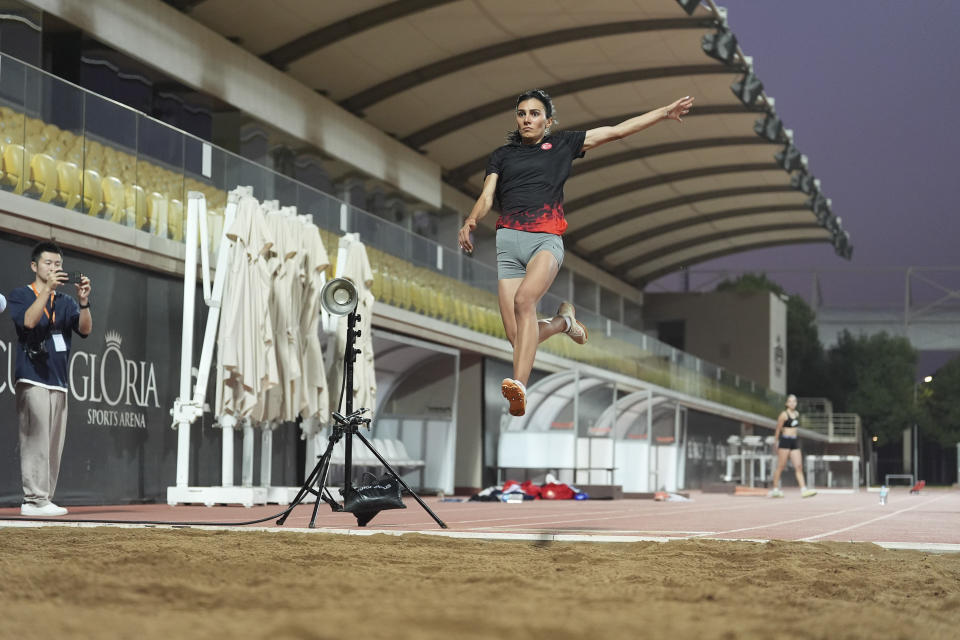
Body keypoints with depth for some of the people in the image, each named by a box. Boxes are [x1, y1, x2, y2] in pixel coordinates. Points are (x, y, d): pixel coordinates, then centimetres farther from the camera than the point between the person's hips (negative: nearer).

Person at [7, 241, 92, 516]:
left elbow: (84, 329, 3)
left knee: (54, 446, 3)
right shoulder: (20, 295, 4)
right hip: (32, 379, -6)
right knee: (36, 440, -13)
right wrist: (48, 289, -19)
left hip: (59, 381, 6)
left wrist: (84, 301, -13)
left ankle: (43, 500, 5)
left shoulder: (65, 301, 17)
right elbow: (28, 321, -15)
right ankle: (33, 500, -14)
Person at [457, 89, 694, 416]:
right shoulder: (501, 155, 22)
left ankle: (519, 385, -44)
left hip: (546, 239, -3)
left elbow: (617, 131, 20)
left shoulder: (562, 144, 18)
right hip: (508, 241, 3)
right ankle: (563, 321, 27)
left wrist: (664, 112, 19)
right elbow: (486, 197, 11)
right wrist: (470, 222, -12)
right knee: (517, 337, -6)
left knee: (524, 300, -33)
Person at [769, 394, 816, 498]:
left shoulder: (797, 414, 13)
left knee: (799, 466, -2)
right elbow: (778, 429, 0)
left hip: (794, 442, 6)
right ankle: (775, 489, 7)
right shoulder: (784, 414, -7)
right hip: (785, 442, -6)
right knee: (781, 466, -2)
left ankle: (803, 490, -8)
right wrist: (775, 442, 4)